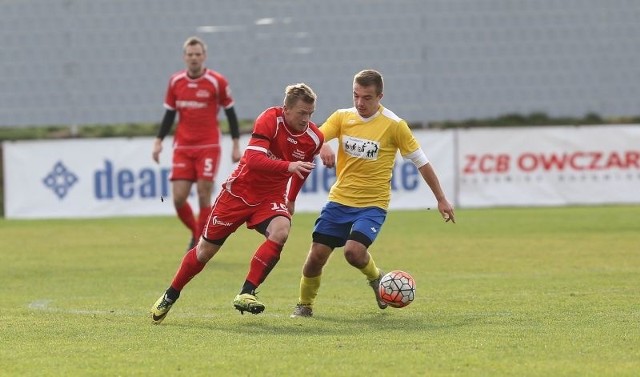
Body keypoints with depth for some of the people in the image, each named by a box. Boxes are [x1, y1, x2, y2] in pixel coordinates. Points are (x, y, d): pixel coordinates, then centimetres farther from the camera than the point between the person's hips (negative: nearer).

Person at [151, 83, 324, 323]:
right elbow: (253, 160, -34)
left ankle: (246, 294, -25)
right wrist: (289, 166, -46)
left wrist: (291, 200, 22)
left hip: (271, 198, 3)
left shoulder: (314, 138, -8)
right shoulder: (270, 119, -23)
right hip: (239, 192, -3)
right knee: (206, 249, 6)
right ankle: (169, 297, 28)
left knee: (280, 232, -31)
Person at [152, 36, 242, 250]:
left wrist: (236, 146, 0)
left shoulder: (217, 82, -4)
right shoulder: (175, 82, 5)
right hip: (182, 148, 3)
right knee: (178, 199, -4)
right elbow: (169, 114, 13)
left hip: (209, 146, -3)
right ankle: (196, 233, 22)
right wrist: (158, 141, 5)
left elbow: (230, 113, 2)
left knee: (204, 197, -10)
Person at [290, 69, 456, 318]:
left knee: (354, 251, -24)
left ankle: (375, 277, 9)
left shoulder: (394, 125, -8)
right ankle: (304, 305, 20)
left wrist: (441, 199, 2)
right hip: (339, 200, 3)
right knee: (316, 254, -4)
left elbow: (421, 162, -1)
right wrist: (322, 148, -33)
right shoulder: (342, 117, 1)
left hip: (373, 204, -3)